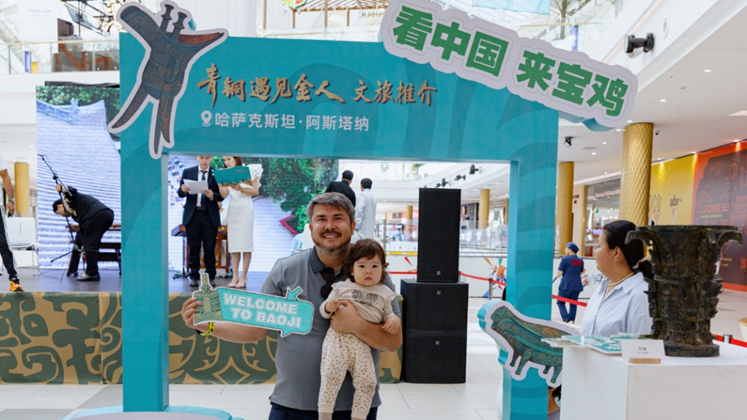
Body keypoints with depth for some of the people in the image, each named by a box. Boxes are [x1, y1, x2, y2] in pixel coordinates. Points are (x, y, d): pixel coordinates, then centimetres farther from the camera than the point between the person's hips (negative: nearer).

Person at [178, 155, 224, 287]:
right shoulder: (188, 172, 8)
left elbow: (221, 196, 1)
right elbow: (180, 193, 6)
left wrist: (212, 195, -19)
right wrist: (183, 190, -16)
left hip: (210, 216, -1)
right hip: (192, 215, 1)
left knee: (209, 248, 2)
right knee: (193, 247, 5)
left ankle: (210, 277, 13)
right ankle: (194, 276, 15)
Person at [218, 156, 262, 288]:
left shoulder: (249, 171, 2)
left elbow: (256, 191, -2)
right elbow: (224, 195, 2)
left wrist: (241, 189, -14)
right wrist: (221, 184, -14)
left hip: (245, 209, -4)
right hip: (232, 209, 4)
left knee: (246, 245, -6)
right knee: (233, 245, 2)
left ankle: (243, 277, -3)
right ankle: (235, 276, 4)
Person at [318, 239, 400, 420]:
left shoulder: (384, 293, 16)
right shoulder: (341, 287, 12)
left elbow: (387, 313, 22)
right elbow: (324, 311, 14)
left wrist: (394, 319, -1)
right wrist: (329, 307, -10)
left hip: (362, 343, 2)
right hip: (338, 337, -1)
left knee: (367, 382, -6)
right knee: (332, 374, -17)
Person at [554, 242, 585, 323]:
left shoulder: (565, 259, -10)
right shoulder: (580, 260, 8)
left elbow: (560, 273, -12)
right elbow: (581, 272, 15)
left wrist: (557, 276, 8)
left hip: (566, 285, -5)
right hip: (577, 286, 5)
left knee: (560, 303, 6)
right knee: (573, 304, 13)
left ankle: (566, 318, -10)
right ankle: (572, 320, 12)